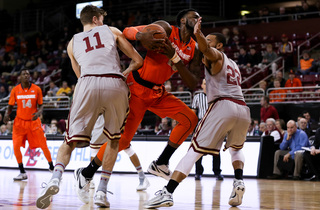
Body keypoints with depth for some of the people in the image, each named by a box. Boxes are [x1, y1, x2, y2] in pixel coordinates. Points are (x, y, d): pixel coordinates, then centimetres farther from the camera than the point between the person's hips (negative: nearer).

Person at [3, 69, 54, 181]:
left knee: (43, 146, -1)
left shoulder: (36, 89, -4)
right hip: (20, 121, 1)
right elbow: (10, 106, 5)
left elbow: (41, 105, 2)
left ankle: (51, 166, 21)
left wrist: (39, 112, -19)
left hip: (33, 121, -1)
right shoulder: (15, 90, -3)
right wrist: (7, 114, -15)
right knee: (16, 146, -12)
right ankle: (22, 173, 0)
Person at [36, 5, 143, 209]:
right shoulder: (112, 31, 24)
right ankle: (102, 191, 10)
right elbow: (138, 61, 22)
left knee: (71, 140, 8)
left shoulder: (73, 42, 28)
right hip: (116, 85, 0)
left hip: (88, 85, 0)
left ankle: (56, 178, -20)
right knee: (114, 139, 20)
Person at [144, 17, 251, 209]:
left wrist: (198, 34, -35)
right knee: (236, 148, 33)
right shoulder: (234, 65, 32)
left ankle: (167, 193, -19)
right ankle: (239, 182, 8)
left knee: (195, 150, -9)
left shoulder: (216, 55, 10)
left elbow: (205, 49, -14)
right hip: (243, 109, 6)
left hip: (223, 105, -6)